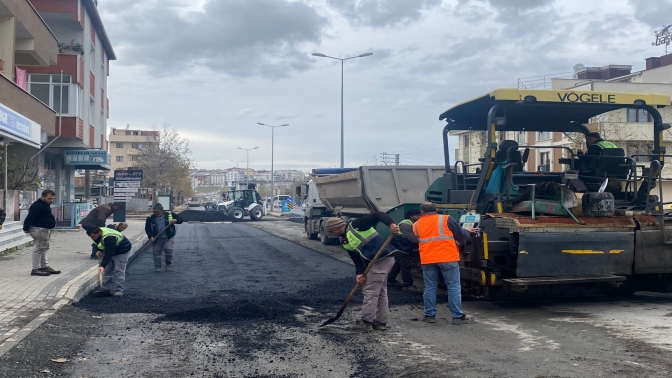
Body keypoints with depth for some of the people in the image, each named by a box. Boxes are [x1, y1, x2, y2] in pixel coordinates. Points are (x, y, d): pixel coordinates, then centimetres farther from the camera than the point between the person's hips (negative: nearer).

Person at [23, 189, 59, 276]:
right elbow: (30, 217, -22)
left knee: (44, 248, 16)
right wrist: (26, 228, -20)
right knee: (39, 248, -8)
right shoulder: (37, 206, -19)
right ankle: (35, 269, -4)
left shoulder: (46, 205, 15)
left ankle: (45, 267, 24)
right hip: (39, 230, -11)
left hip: (45, 230, 11)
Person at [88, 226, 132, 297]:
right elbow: (99, 243, 11)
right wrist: (98, 250, -8)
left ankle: (118, 290, -10)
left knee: (119, 271, -13)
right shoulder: (97, 234, -13)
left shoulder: (109, 238, -41)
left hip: (121, 251, -9)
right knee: (107, 270, 7)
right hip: (109, 250, 9)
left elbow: (109, 253, -45)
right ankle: (106, 288, 13)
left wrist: (102, 265, -53)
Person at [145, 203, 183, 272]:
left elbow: (180, 219, 4)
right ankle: (157, 267, 18)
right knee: (156, 252, 3)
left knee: (168, 249, -18)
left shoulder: (170, 214, -3)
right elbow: (147, 228, 5)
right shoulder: (151, 218, 0)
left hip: (168, 238, -2)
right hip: (157, 239, 2)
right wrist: (151, 236, -10)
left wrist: (175, 220, -19)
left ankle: (169, 264, 6)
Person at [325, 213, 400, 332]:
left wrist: (391, 224, -32)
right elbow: (357, 259, 7)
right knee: (380, 292, 16)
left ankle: (366, 321, 3)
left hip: (383, 259, -10)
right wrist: (359, 273, -9)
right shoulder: (345, 243, 13)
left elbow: (378, 215, -16)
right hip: (375, 262, 10)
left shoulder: (356, 225, -10)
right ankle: (381, 321, 25)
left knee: (370, 291, -4)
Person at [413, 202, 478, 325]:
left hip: (427, 260, 3)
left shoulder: (416, 225, 12)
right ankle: (458, 316, 3)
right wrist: (467, 232, 28)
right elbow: (460, 235, 5)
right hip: (447, 258, -3)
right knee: (454, 287, 2)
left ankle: (430, 315, 12)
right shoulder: (446, 219, 2)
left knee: (430, 288, 11)